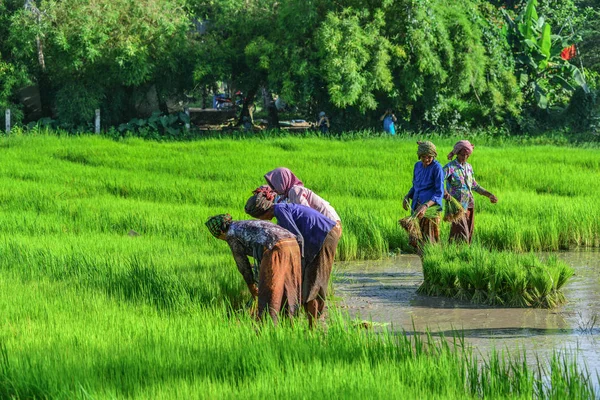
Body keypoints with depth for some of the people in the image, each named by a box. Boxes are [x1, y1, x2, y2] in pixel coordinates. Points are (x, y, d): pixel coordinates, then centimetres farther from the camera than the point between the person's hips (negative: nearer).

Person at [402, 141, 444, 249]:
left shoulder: (437, 168, -11)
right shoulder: (418, 166, 8)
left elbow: (439, 193, -14)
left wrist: (426, 206, -28)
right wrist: (407, 196, 3)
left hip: (430, 207, -6)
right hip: (417, 205, 6)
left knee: (428, 240, -2)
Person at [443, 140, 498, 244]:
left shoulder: (469, 167, 13)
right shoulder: (450, 167, -7)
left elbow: (474, 186, 25)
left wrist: (489, 195, 20)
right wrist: (444, 192, -37)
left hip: (469, 204, 7)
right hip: (457, 205, -7)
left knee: (469, 233, 5)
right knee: (462, 233, -14)